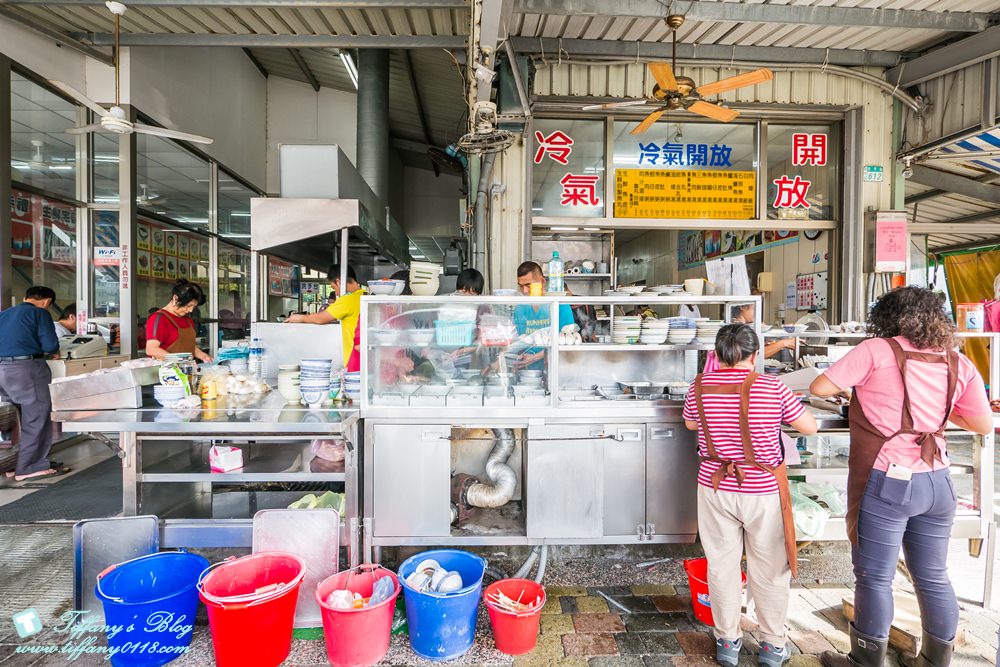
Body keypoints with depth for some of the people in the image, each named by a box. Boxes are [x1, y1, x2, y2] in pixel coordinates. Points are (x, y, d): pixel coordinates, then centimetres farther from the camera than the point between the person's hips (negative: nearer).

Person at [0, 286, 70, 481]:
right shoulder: (40, 313, -3)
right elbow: (50, 345, -10)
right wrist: (53, 353, 11)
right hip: (25, 369, -8)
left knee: (16, 417, 18)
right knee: (37, 417, 0)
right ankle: (32, 467, 2)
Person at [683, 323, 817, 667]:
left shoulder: (700, 386, -7)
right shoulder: (771, 387, -15)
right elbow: (810, 427, -2)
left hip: (715, 489, 2)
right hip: (763, 491, -1)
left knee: (722, 566, 15)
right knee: (769, 572, 16)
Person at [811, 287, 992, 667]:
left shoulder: (878, 350, -11)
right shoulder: (959, 364, 4)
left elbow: (820, 387, -13)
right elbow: (983, 424, 12)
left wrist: (854, 383, 8)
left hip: (886, 483, -6)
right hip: (937, 483, 6)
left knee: (875, 578, 8)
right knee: (933, 578, 19)